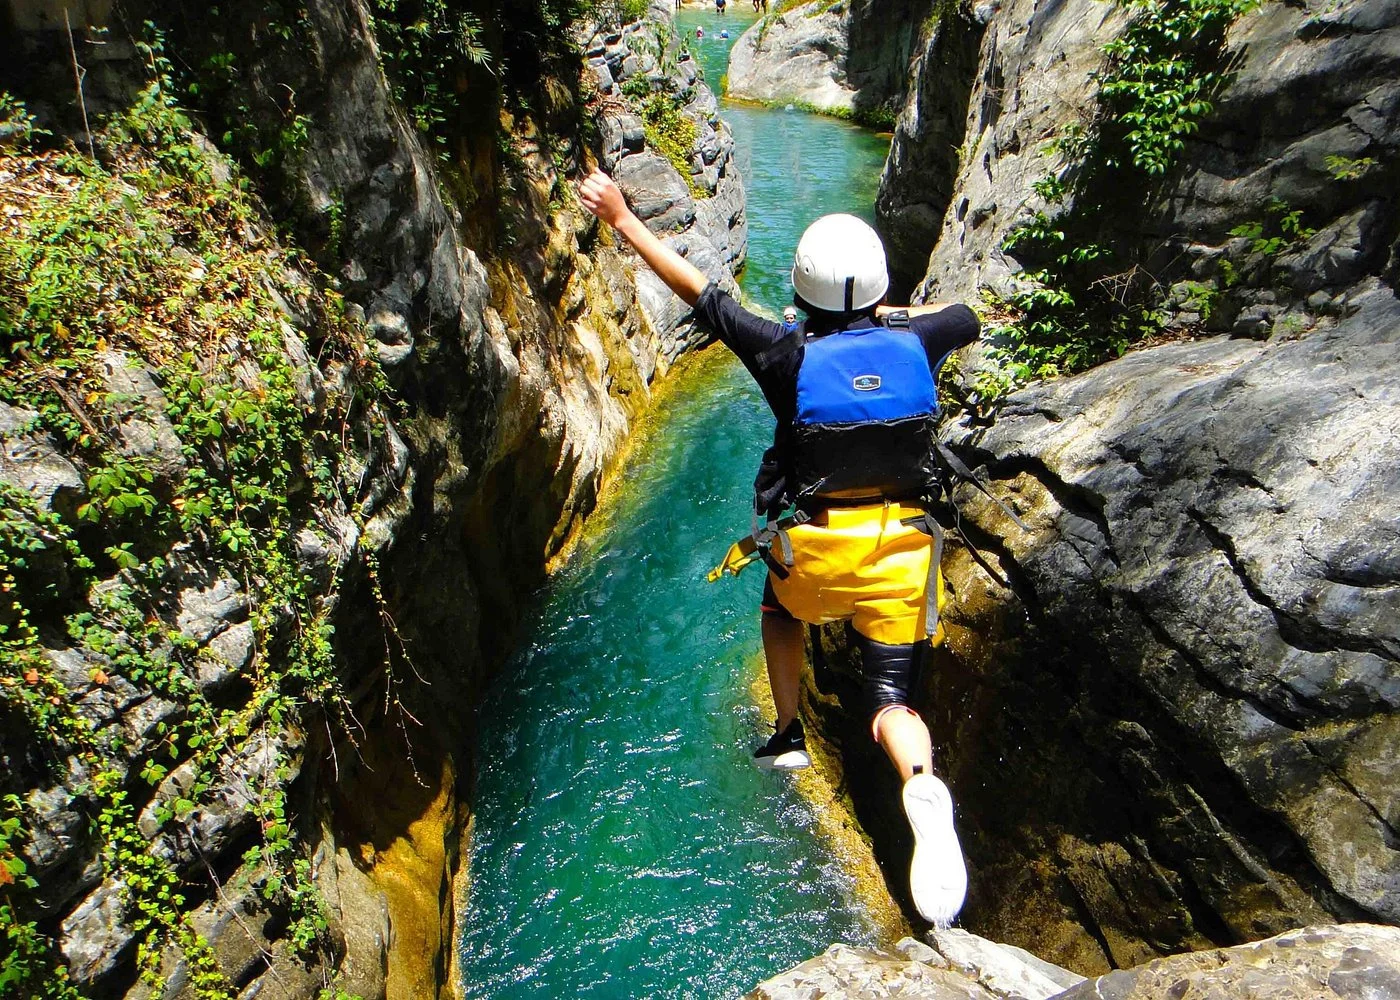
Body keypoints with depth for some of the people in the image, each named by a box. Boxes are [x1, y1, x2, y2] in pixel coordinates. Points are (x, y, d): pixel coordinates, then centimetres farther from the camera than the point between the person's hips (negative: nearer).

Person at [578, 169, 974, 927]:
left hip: (817, 551, -2)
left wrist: (622, 219, 4)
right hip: (900, 551, 2)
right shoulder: (912, 344, -2)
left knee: (780, 612, 33)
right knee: (890, 699, 6)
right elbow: (966, 317, 22)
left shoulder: (790, 356, -12)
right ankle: (923, 786, -24)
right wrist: (888, 313, 29)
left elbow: (698, 291, -5)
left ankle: (788, 736, 35)